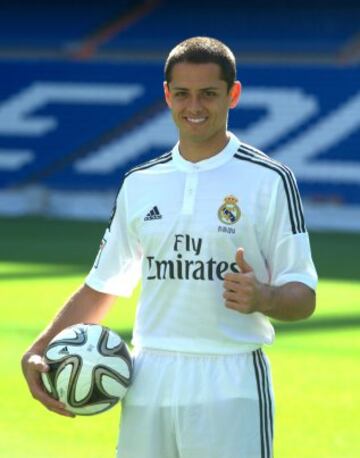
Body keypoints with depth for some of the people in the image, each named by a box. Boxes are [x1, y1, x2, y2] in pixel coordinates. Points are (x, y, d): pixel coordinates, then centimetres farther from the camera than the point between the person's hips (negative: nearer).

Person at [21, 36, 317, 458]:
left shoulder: (270, 180, -2)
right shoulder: (140, 184, 12)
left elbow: (303, 297, -3)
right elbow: (101, 287, 18)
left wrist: (263, 299, -25)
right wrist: (38, 352, 6)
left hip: (230, 386, -4)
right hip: (149, 382, 4)